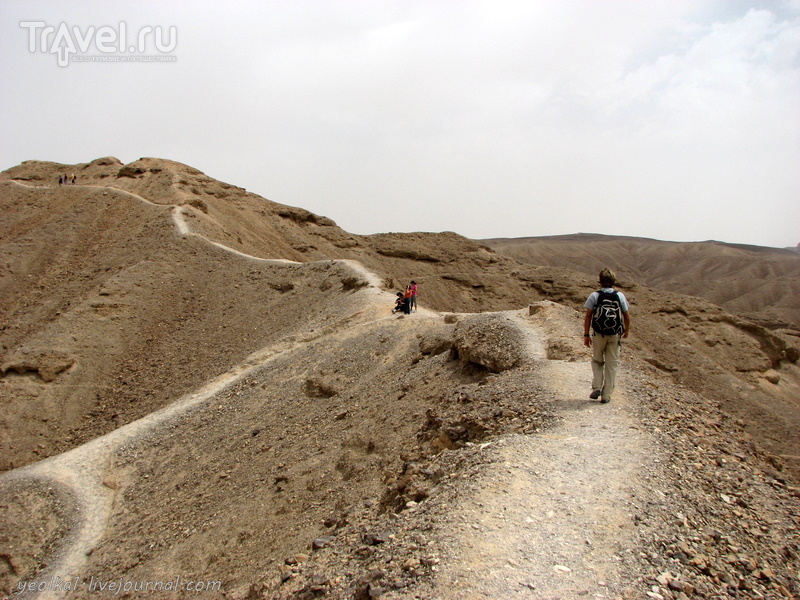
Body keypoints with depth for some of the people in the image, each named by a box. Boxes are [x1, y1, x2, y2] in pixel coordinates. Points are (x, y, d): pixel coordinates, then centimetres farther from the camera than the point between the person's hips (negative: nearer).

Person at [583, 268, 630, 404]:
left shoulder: (594, 296, -3)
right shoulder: (620, 296, 1)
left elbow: (588, 316, -6)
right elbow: (626, 316, 5)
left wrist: (586, 335, -1)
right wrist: (626, 330, 22)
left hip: (599, 334, -1)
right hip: (615, 335, 1)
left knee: (597, 361, 17)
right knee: (612, 364, 8)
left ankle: (596, 387, 2)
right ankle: (606, 395, 9)